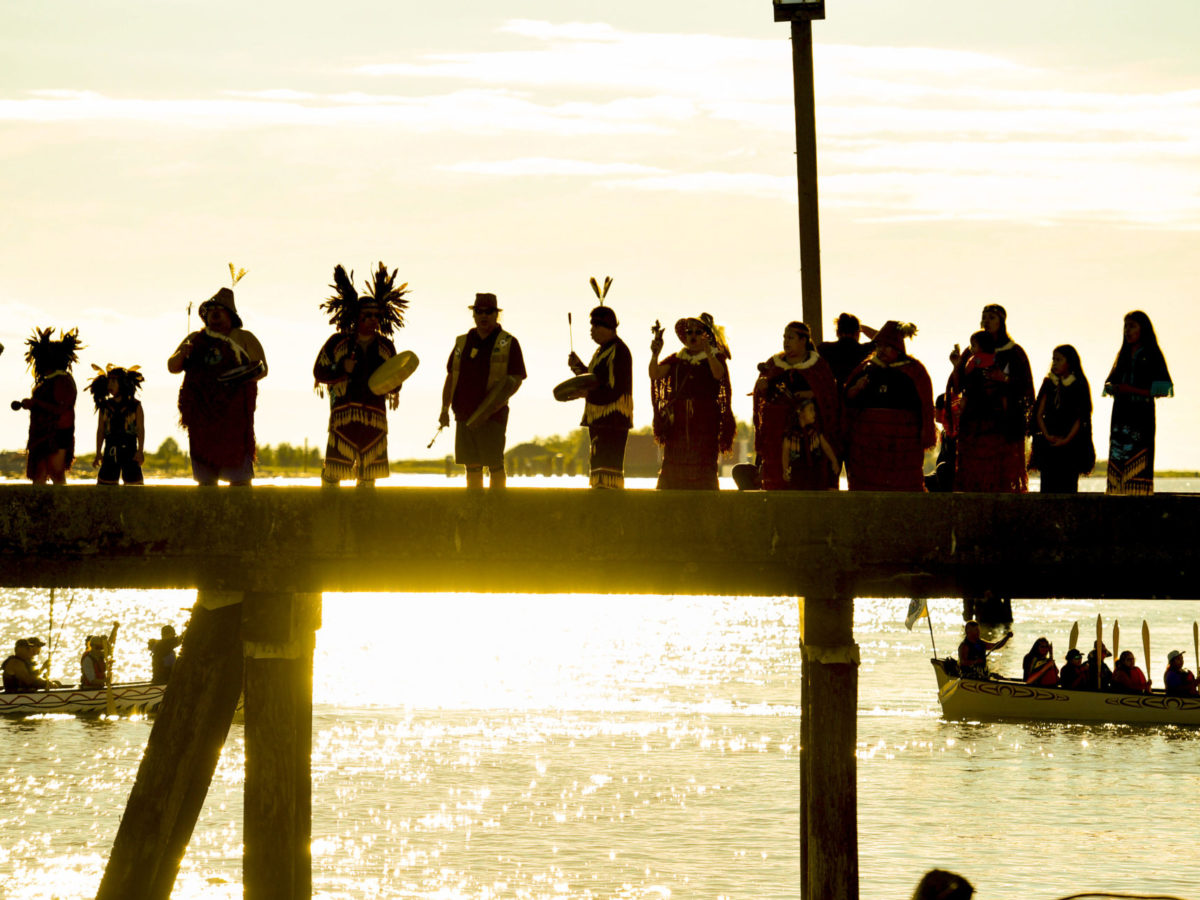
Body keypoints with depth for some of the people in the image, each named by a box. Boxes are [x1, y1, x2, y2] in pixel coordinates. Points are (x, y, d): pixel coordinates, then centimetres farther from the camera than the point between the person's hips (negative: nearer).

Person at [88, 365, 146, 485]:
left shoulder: (135, 406, 4)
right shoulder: (105, 406, 11)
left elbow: (141, 430, 1)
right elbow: (100, 431, 11)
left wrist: (140, 451, -9)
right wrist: (98, 453, 4)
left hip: (130, 450, -2)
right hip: (110, 452, 2)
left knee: (133, 482, -4)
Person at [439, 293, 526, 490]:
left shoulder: (508, 343, 1)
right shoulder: (462, 342, 14)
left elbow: (517, 378, -4)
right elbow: (451, 377, 17)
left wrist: (493, 406, -18)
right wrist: (445, 409, 8)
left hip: (492, 416, -4)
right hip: (464, 415, 4)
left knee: (495, 464, -6)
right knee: (472, 466, 6)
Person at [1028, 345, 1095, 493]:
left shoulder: (1079, 386, 3)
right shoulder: (1048, 384, 12)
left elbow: (1080, 418, -2)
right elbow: (1039, 413, 7)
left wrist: (1066, 439, -14)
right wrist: (1047, 435, -8)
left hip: (1071, 443, -3)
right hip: (1048, 445, 3)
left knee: (1068, 486, -7)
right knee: (1048, 485, -4)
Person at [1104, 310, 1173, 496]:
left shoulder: (1152, 355, 0)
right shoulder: (1124, 354, 18)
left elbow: (1163, 389, -7)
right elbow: (1111, 382, 22)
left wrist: (1132, 390, -14)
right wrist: (1111, 388, -3)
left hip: (1141, 416, -6)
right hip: (1121, 414, 6)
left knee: (1137, 465, -14)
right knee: (1118, 463, -3)